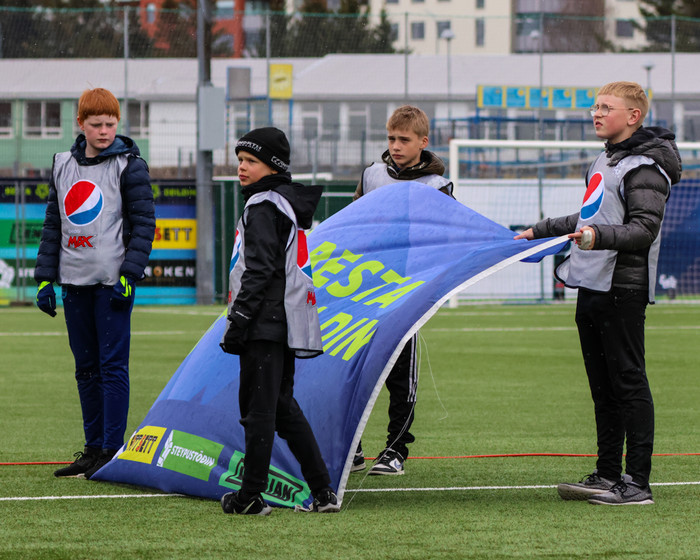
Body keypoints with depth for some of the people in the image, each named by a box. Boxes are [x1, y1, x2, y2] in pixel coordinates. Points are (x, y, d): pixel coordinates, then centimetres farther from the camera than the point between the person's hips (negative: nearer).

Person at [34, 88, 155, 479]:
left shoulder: (129, 165, -4)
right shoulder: (63, 165, 12)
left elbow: (144, 224, -6)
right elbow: (54, 225, 16)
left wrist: (128, 276, -14)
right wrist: (45, 278, 10)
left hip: (112, 283, -5)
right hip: (75, 282, 6)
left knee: (113, 366, -6)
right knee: (86, 369, 9)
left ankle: (113, 449, -2)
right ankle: (94, 449, 15)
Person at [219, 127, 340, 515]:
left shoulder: (263, 207, -12)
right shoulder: (288, 204, 18)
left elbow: (260, 271, -18)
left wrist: (237, 322, -17)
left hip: (266, 323, -10)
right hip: (285, 323, 10)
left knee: (258, 408, -5)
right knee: (282, 406, 13)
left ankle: (250, 496, -2)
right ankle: (323, 492, 10)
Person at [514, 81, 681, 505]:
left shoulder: (644, 168, -10)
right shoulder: (604, 161, 20)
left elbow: (645, 228, -20)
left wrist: (600, 237, -36)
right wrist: (539, 232, 37)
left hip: (623, 289, -9)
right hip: (593, 287, 9)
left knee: (628, 383, -8)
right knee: (603, 388, 10)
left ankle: (638, 483, -8)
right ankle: (607, 476, 14)